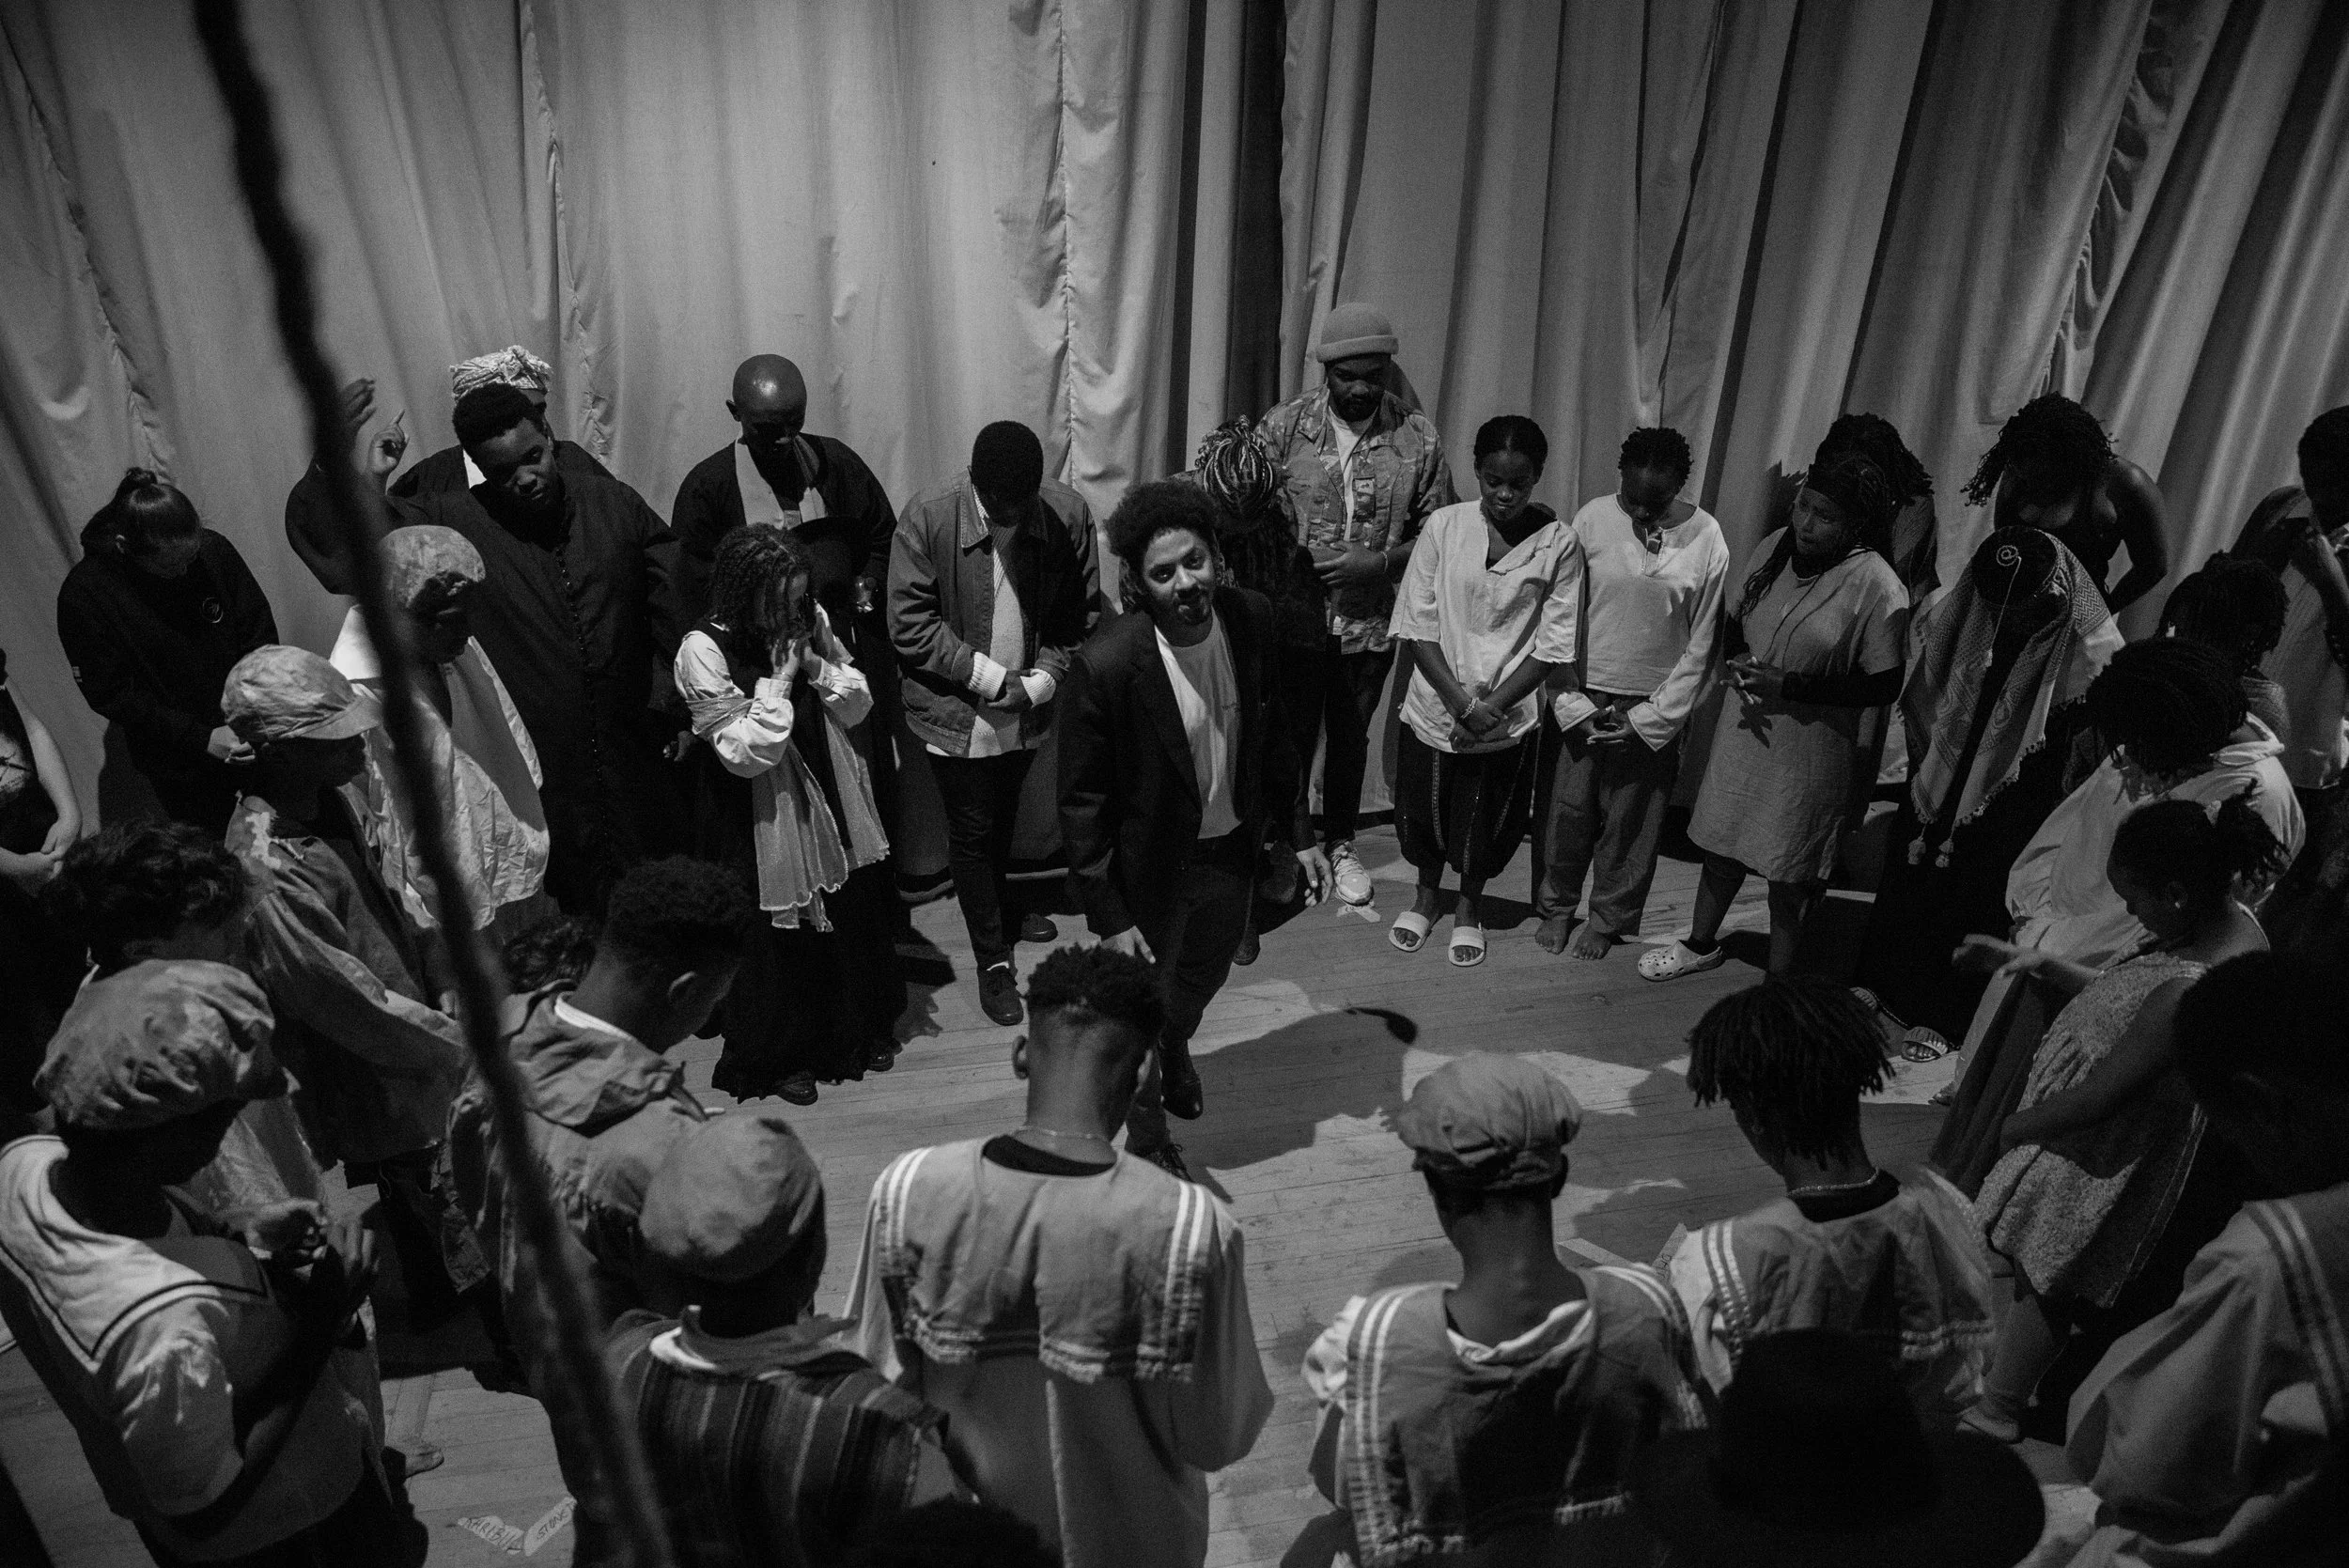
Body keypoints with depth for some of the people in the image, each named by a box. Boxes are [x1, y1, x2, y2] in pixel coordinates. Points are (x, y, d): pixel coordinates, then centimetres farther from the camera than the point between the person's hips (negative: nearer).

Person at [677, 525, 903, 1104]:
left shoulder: (813, 622, -2)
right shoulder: (704, 650, -19)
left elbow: (858, 705, 2)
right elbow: (745, 752, -21)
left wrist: (815, 664, -14)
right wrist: (780, 677, -24)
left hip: (834, 804, 5)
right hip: (763, 823, -5)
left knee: (858, 917, 16)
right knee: (781, 939, 7)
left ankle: (863, 1031, 40)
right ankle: (781, 1059, 30)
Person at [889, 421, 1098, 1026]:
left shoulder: (1069, 512, -13)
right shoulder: (928, 516, -20)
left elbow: (1079, 615, -4)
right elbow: (910, 625, -16)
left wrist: (1040, 681, -16)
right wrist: (992, 678, -19)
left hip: (1028, 711, 3)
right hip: (956, 712, -3)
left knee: (1004, 819, 24)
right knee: (971, 832, 8)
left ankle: (1000, 906, 50)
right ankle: (992, 958, 23)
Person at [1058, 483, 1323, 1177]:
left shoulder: (1250, 619, -13)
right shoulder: (1105, 664, -30)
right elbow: (1082, 801, -20)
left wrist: (1299, 831, 6)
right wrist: (1108, 916, -17)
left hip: (1233, 845, 5)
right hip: (1150, 864, -5)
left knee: (1204, 976, 30)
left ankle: (1174, 1049, 65)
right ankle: (1147, 1141, 44)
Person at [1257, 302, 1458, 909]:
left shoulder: (1418, 437, -6)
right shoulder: (1285, 425, -7)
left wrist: (1381, 562, -18)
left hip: (1372, 621, 1)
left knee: (1351, 738, 17)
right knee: (1292, 733, 11)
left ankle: (1340, 842, 37)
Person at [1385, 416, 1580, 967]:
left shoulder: (1559, 544, -8)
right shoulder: (1444, 526, -7)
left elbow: (1553, 647, -8)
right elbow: (1417, 626, -7)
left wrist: (1490, 706, -15)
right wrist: (1461, 702, -15)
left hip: (1507, 719, -1)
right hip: (1433, 708, 1)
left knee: (1483, 824, 14)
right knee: (1422, 814, 15)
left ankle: (1469, 905, 42)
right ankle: (1427, 892, 44)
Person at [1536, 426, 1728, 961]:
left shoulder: (1706, 540, -8)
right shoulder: (1592, 520, -8)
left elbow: (1701, 645, -3)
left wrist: (1650, 720, -7)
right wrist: (1571, 704, -8)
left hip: (1652, 709, 0)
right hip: (1581, 699, 0)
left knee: (1630, 823, 9)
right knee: (1566, 812, 8)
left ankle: (1607, 920, 29)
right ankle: (1555, 907, 30)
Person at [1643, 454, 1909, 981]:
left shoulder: (1877, 588, -19)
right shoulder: (1774, 549, -2)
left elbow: (1883, 685, -17)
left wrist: (1789, 686, -22)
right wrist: (1738, 661, -9)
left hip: (1813, 746, -5)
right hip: (1747, 727, 6)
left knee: (1789, 872, 8)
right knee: (1721, 844, 20)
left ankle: (1779, 983, 27)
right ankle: (1701, 943, 43)